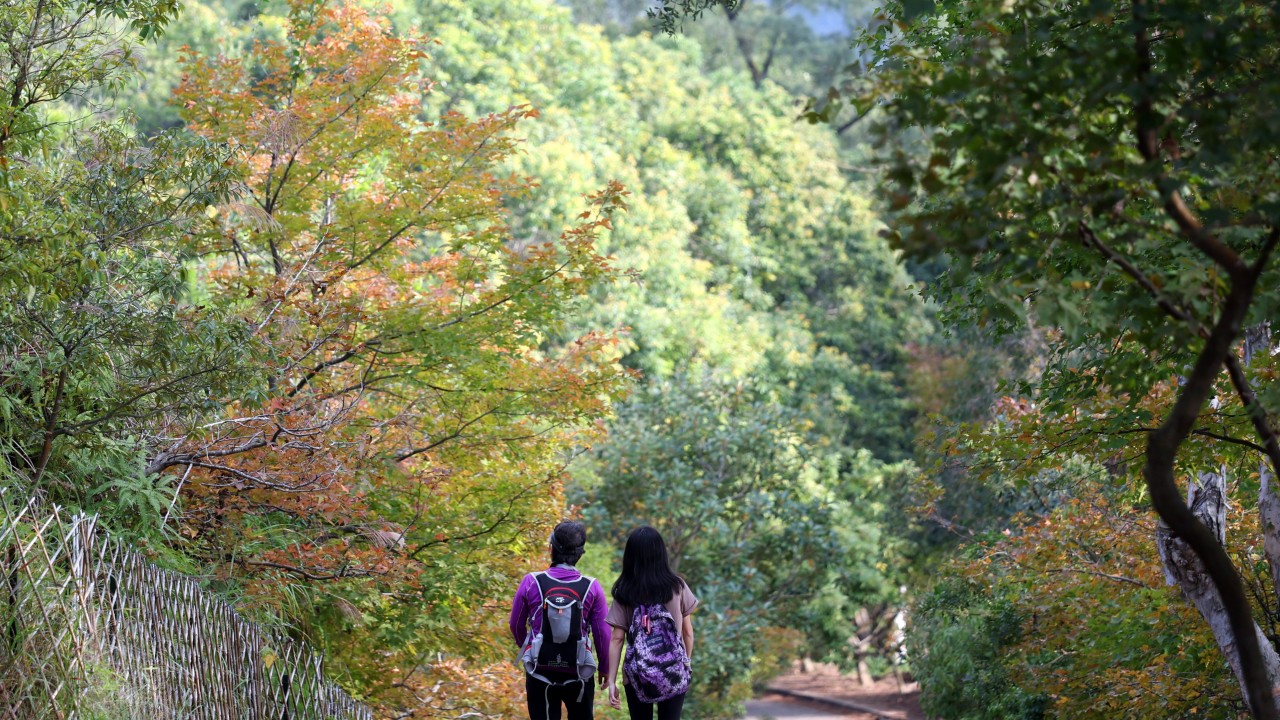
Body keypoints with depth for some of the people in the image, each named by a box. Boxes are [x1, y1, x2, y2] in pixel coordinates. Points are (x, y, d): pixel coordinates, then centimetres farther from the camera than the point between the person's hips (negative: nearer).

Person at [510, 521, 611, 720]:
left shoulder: (531, 582, -6)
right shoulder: (592, 587, -7)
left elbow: (516, 625, 5)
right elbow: (602, 633, -3)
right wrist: (604, 667, 13)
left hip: (540, 672, 0)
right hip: (578, 672, 0)